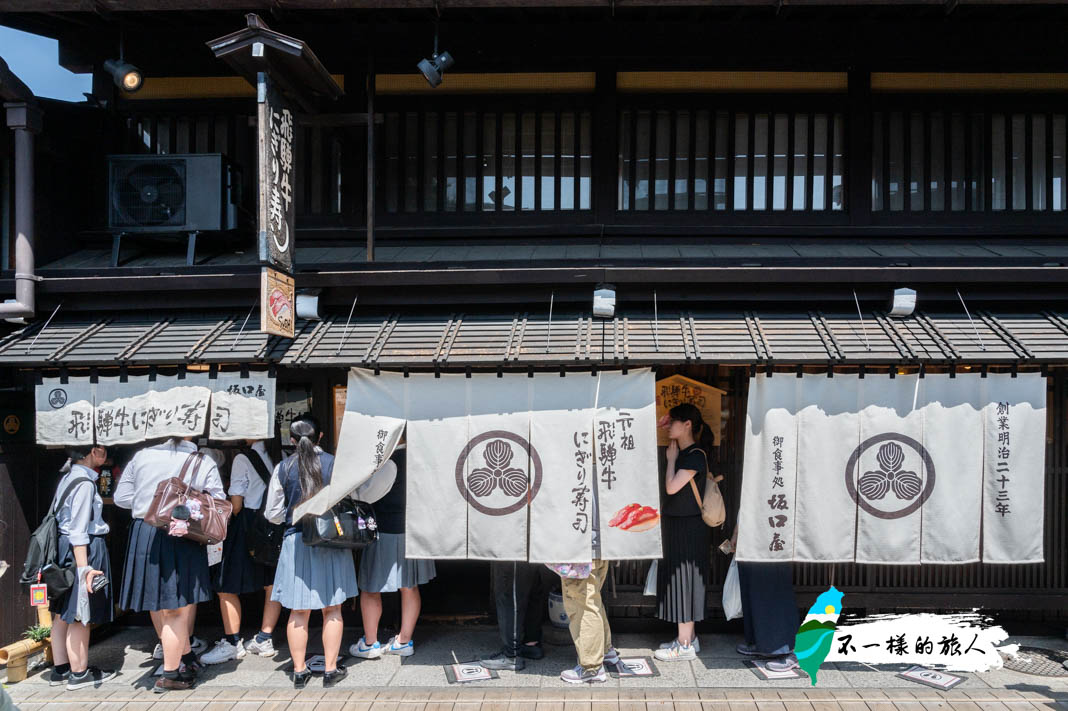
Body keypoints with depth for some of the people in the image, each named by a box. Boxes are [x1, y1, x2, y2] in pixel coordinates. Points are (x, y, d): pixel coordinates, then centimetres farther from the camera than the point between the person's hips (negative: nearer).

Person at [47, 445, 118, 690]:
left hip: (64, 548, 10)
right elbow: (78, 530, -21)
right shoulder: (84, 482, -17)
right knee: (81, 615, 0)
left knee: (63, 612, 14)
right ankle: (79, 673, 9)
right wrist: (84, 567, -23)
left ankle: (60, 669, 24)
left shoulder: (68, 476, 11)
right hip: (84, 549, -10)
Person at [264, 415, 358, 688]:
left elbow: (272, 513, 2)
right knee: (332, 610, 10)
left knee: (298, 612, 10)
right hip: (331, 542, -1)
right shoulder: (334, 464, -6)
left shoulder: (283, 468, -2)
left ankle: (299, 670, 18)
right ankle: (331, 670, 15)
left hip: (296, 542, 1)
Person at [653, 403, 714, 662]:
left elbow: (672, 487, -25)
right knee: (680, 582, 14)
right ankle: (688, 638, 24)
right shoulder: (681, 453, 11)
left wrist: (671, 458, -14)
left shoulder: (695, 455, -17)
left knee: (683, 582, -3)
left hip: (688, 527, -9)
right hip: (675, 524, 9)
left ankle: (685, 646, 4)